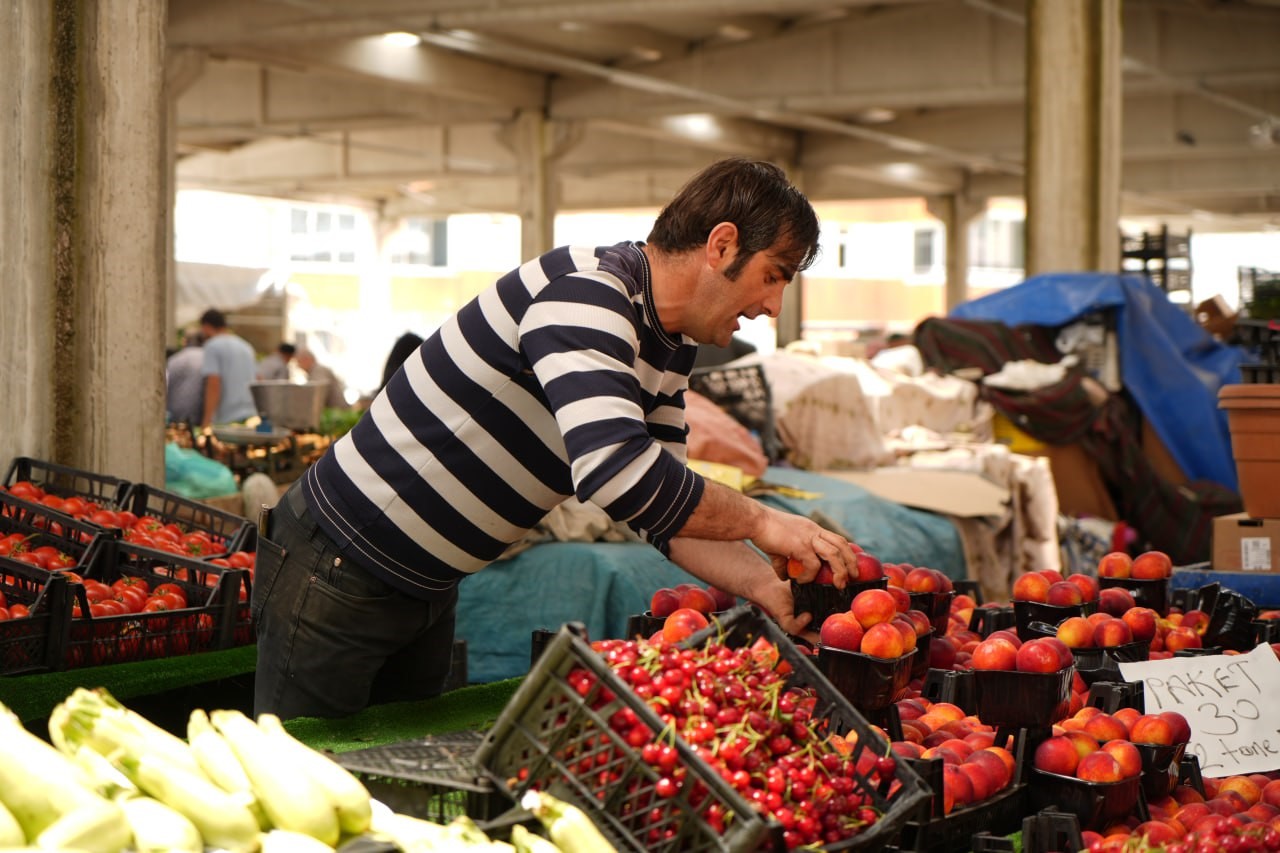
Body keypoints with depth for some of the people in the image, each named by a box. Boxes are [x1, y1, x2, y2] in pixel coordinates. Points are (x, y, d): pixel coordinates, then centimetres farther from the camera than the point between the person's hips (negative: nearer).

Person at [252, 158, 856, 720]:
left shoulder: (669, 350, 6)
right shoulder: (585, 292, -26)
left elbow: (667, 511, 7)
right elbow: (615, 472, -40)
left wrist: (770, 589, -6)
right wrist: (759, 521, -27)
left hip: (426, 594, 10)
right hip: (334, 572, -9)